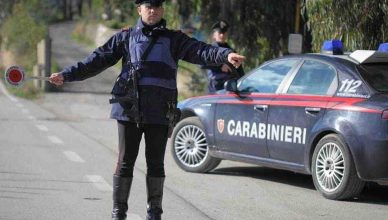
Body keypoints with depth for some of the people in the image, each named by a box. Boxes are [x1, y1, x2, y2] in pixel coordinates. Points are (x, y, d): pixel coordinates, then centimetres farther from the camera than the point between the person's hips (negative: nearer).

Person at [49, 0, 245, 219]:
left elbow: (199, 50, -6)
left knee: (156, 163, 5)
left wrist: (225, 54, -25)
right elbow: (98, 60, 9)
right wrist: (67, 75, 3)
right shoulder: (126, 37, 10)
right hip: (129, 108, 0)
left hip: (159, 111, 0)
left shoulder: (174, 39, 9)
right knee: (125, 161, 2)